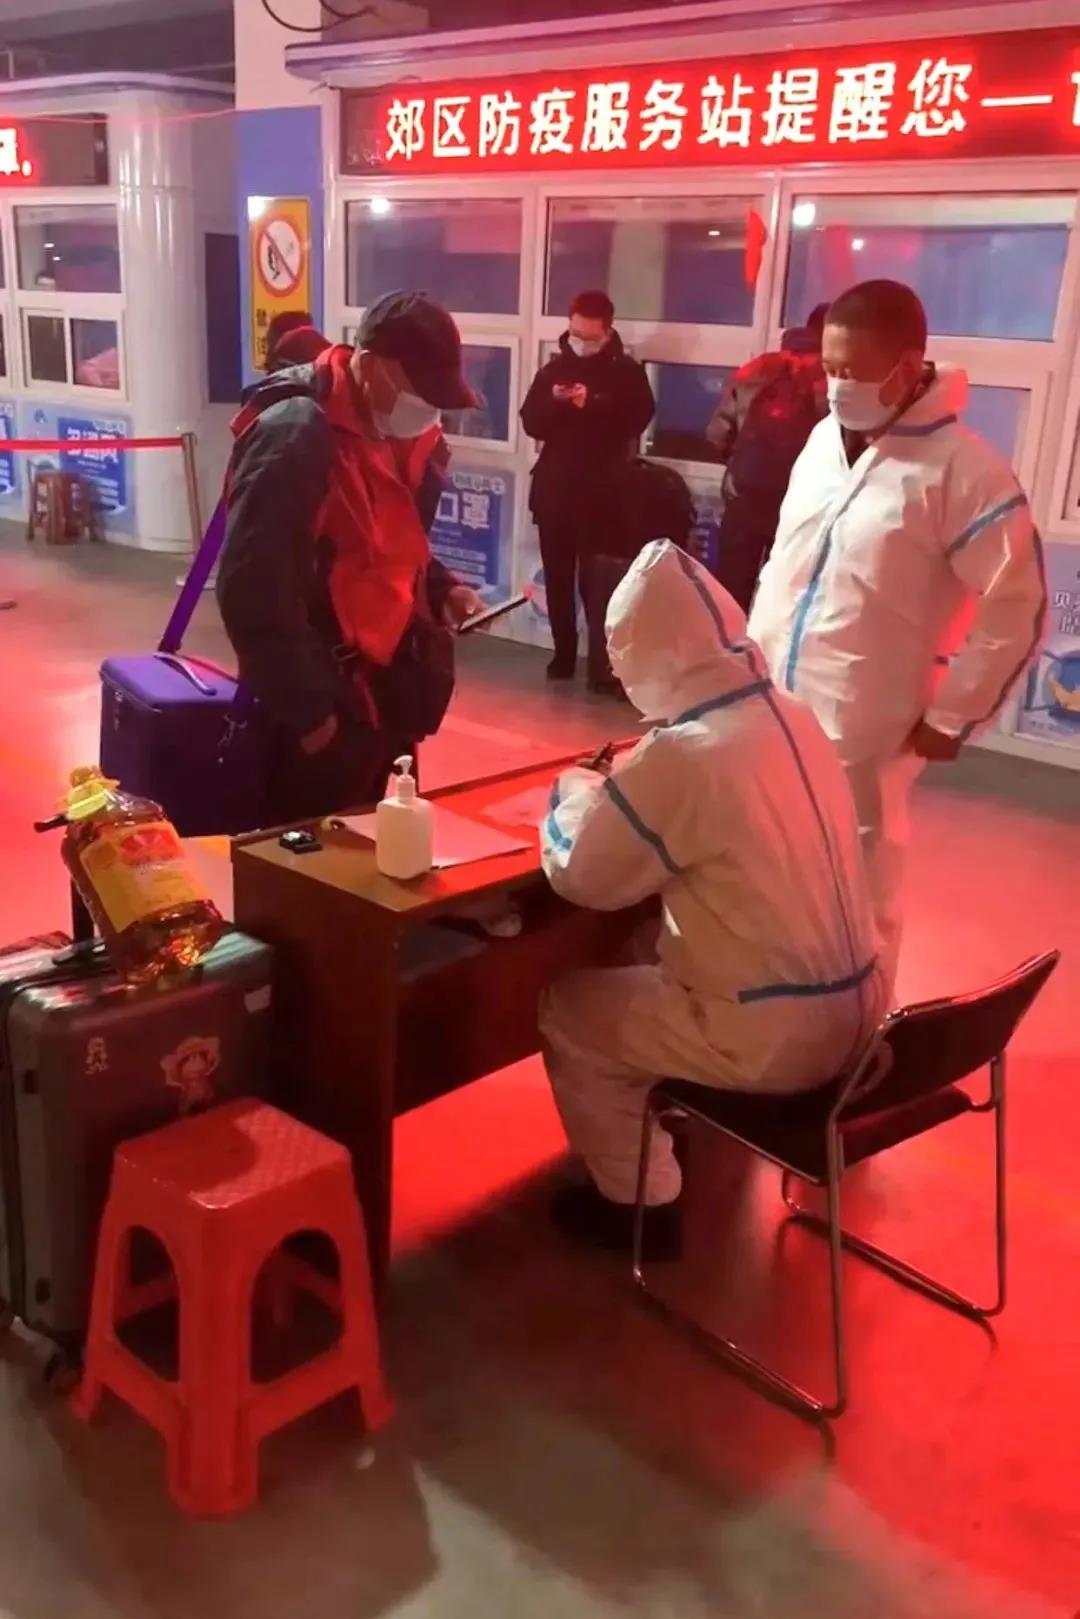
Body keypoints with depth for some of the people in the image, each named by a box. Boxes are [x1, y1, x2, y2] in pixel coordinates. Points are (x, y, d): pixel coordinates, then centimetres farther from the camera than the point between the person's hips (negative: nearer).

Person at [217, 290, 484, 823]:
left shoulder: (395, 433, 8)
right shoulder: (298, 437, -20)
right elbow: (254, 591, -23)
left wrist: (441, 588, 4)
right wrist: (306, 708, -21)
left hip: (382, 693, 8)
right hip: (324, 707, -8)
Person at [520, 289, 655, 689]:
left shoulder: (627, 371, 2)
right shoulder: (553, 368, 10)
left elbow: (637, 418, -12)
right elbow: (531, 422, 4)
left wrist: (593, 404, -23)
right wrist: (553, 401, -16)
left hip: (602, 493, -4)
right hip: (554, 488, 4)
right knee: (557, 579, 8)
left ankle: (603, 663, -2)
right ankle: (563, 654, 20)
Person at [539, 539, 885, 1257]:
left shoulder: (683, 754, -23)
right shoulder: (793, 719, 1)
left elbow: (581, 876, -10)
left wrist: (575, 796, 8)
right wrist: (620, 791, 13)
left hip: (774, 1038, -8)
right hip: (854, 1009, 8)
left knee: (568, 1009, 11)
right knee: (655, 957, 29)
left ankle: (637, 1199, 23)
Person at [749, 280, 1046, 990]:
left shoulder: (964, 471, -14)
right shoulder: (825, 438, 7)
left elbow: (1018, 605, -12)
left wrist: (950, 717, -9)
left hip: (860, 731, -6)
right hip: (773, 709, 6)